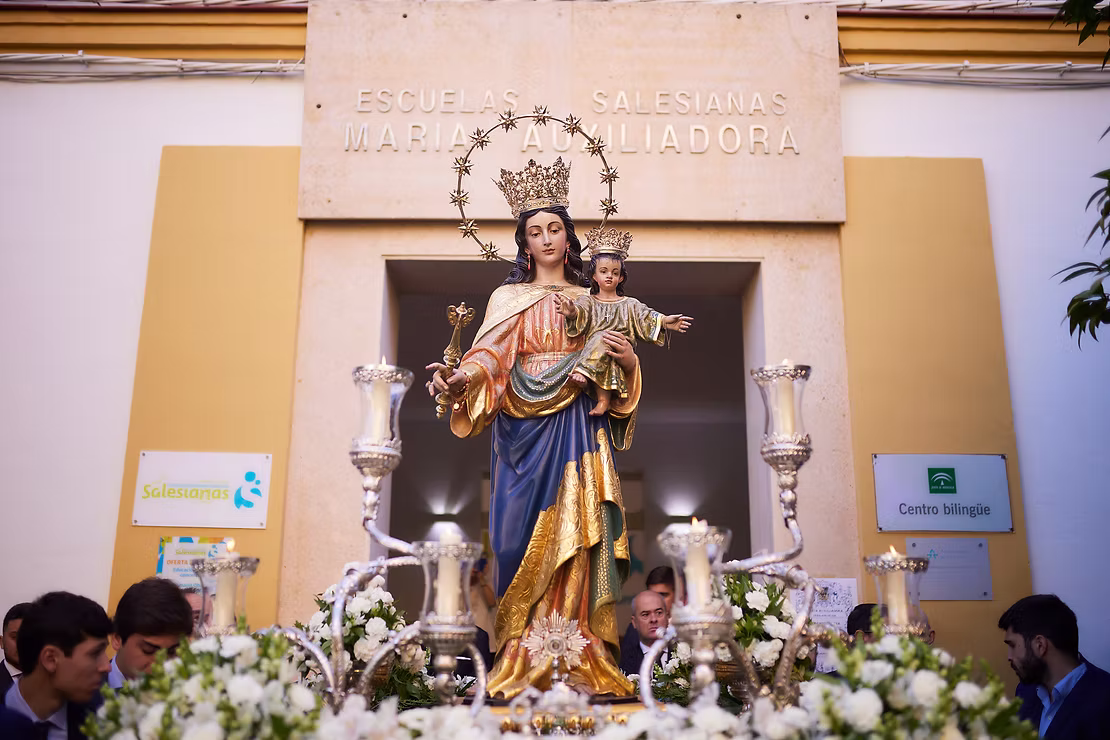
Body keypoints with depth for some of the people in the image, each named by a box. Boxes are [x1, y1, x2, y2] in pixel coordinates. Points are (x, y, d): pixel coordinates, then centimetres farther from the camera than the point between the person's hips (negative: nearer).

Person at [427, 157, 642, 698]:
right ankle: (523, 664, -2)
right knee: (526, 538, -6)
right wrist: (459, 377, -24)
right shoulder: (508, 297, 13)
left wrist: (628, 360, -6)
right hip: (523, 429, -1)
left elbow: (614, 372, 17)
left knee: (576, 539, -7)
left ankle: (582, 662, -5)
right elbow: (488, 356, -3)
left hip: (577, 428, 1)